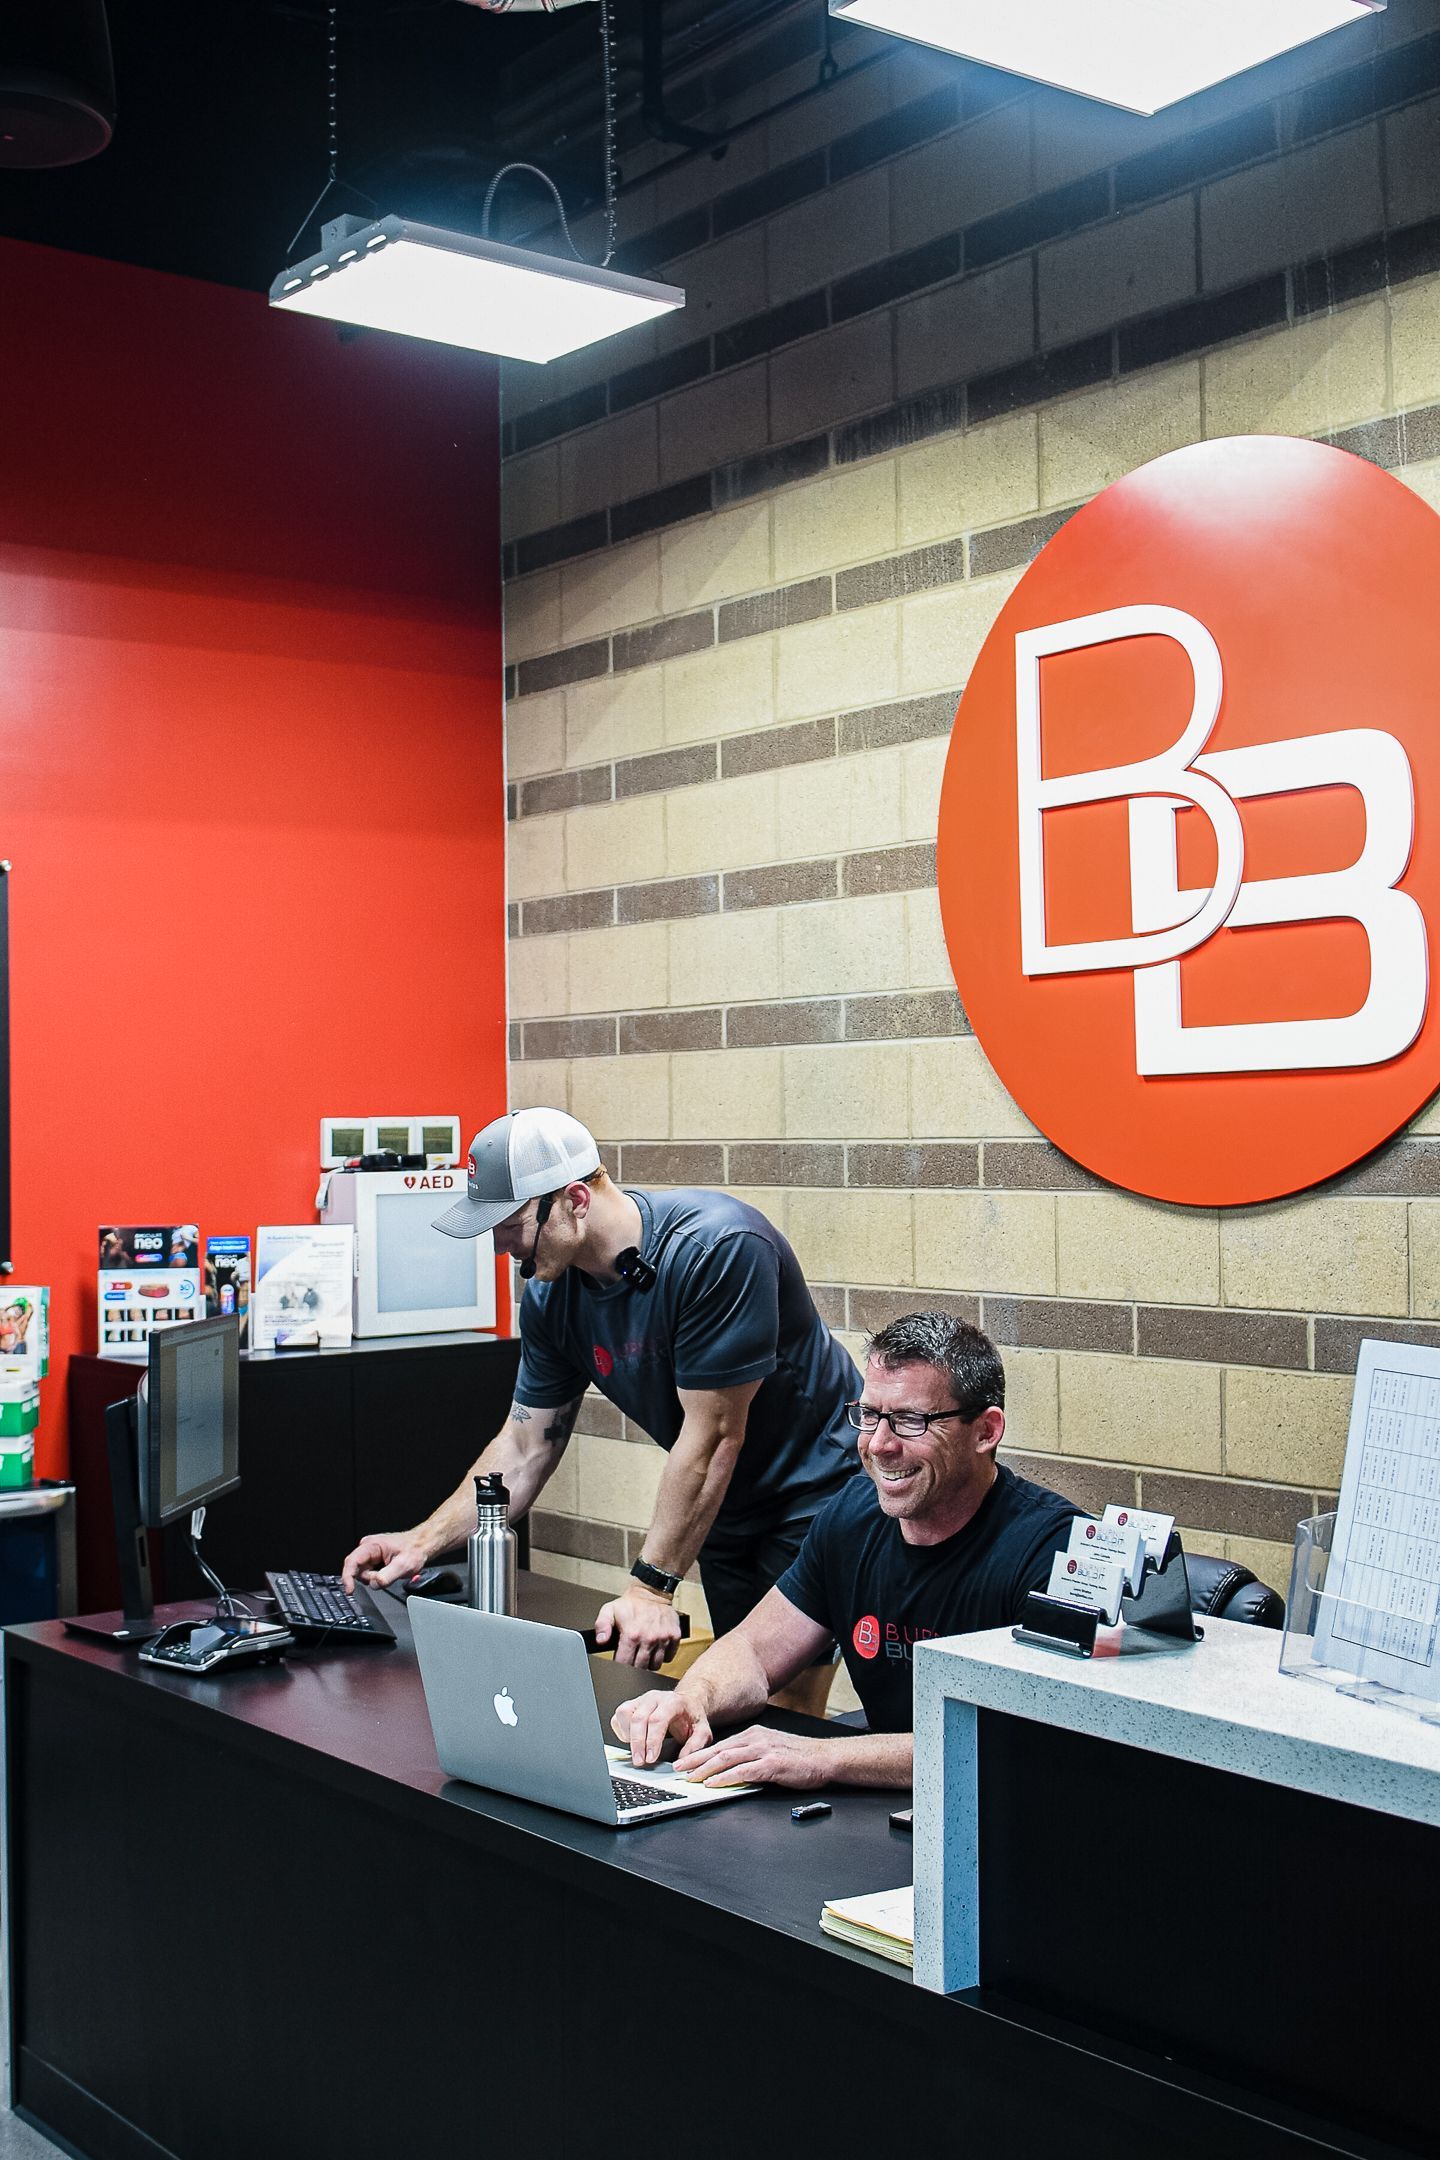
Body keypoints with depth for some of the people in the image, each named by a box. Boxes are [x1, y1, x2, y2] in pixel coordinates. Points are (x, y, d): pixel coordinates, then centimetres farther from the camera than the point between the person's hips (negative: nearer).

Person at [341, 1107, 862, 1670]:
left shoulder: (717, 1248, -28)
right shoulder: (551, 1298, -6)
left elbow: (713, 1437, -26)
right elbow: (525, 1447, 4)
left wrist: (651, 1587, -25)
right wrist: (422, 1541, -6)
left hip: (815, 1493, -6)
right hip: (726, 1507, 7)